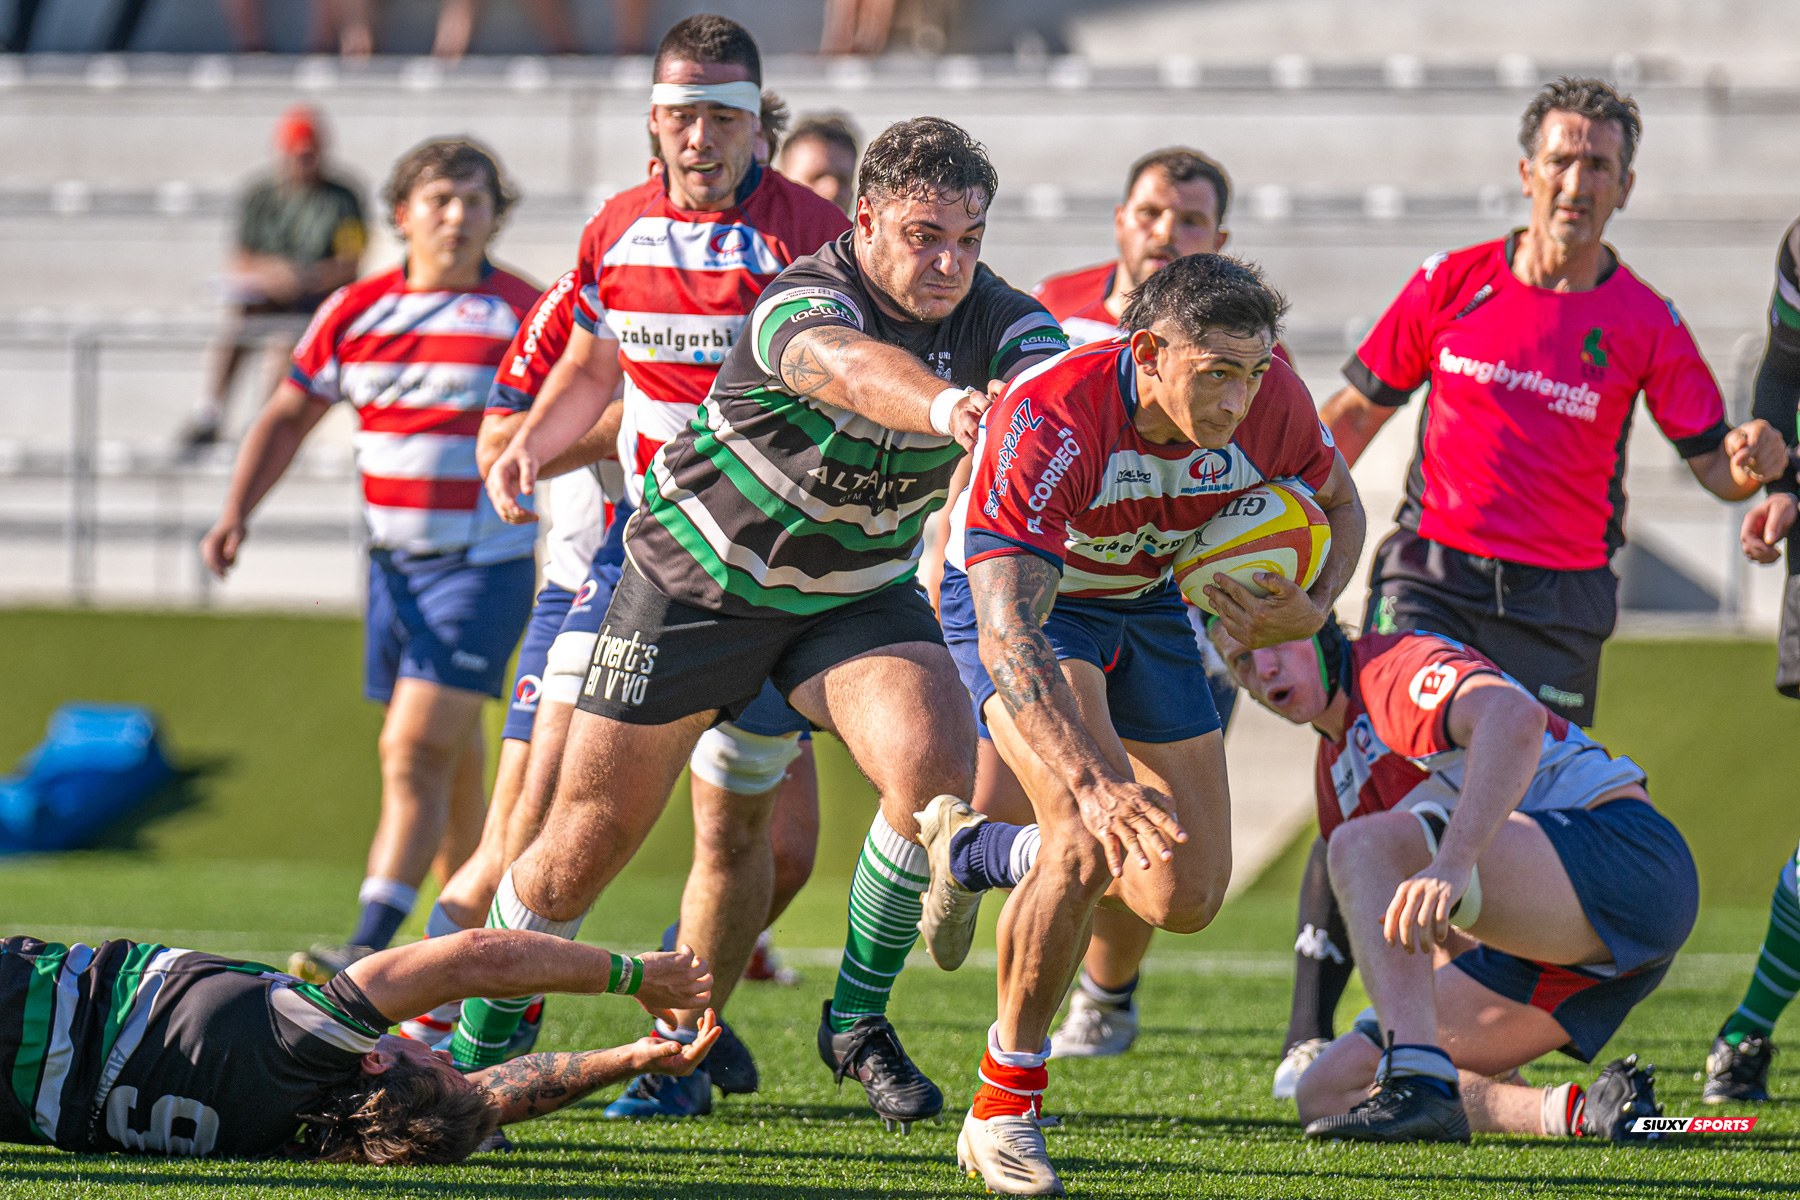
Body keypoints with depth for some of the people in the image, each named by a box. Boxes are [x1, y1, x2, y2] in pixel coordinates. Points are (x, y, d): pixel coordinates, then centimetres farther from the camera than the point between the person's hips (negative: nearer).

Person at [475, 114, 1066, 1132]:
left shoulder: (1002, 323, -13)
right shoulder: (803, 302, -29)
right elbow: (846, 363, -53)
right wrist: (941, 405, -74)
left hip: (859, 592, 3)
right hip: (699, 579, -3)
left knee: (938, 773, -23)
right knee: (588, 843, 1)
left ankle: (858, 1018, -2)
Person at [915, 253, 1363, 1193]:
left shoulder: (1272, 404, -24)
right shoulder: (1048, 422, -39)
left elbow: (1337, 504, 0)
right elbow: (1007, 637, -45)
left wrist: (1310, 612, -21)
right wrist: (1091, 783, -58)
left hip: (1147, 603, 5)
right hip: (1014, 596, -5)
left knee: (1186, 897, 2)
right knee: (1091, 835, -28)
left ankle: (975, 850, 31)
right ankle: (1003, 1108, -13)